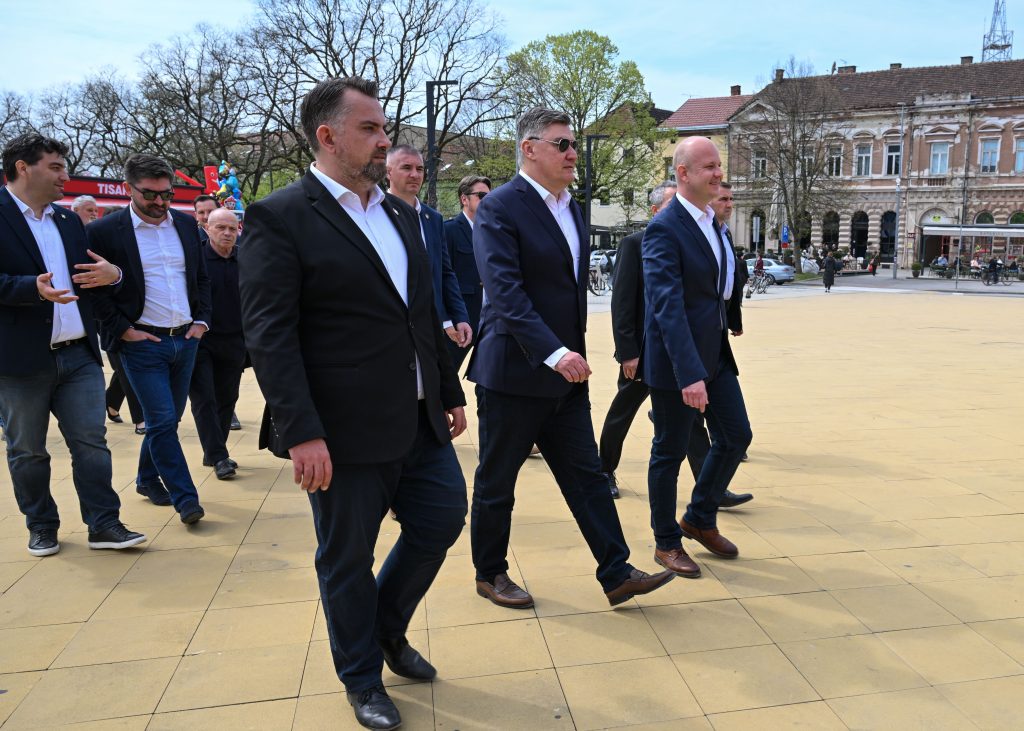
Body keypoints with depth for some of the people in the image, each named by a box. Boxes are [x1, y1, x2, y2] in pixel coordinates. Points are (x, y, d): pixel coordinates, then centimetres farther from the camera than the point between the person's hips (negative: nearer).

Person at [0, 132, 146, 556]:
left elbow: (89, 275, 18)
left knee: (91, 443, 4)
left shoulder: (69, 221, 14)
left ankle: (103, 525, 11)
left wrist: (111, 275, -4)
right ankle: (41, 527, 25)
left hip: (78, 354, 5)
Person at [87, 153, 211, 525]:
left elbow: (201, 277, 15)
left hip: (186, 339, 5)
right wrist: (123, 330, -10)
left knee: (168, 419, 15)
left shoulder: (186, 223, 8)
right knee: (163, 421, -6)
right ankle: (185, 497, 3)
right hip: (143, 343, -5)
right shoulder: (104, 231, -7)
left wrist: (201, 319, 6)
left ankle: (147, 478, 34)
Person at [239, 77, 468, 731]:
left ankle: (387, 627, 42)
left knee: (444, 518, 15)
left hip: (420, 420, 7)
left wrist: (450, 393, 16)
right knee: (348, 559, 9)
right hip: (347, 431, -7)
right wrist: (301, 433, -21)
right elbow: (269, 335, -15)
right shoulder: (280, 218, -10)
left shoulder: (401, 213, 12)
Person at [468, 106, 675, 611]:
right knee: (497, 481, 9)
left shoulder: (571, 208, 13)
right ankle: (490, 574, 26)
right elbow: (505, 292, -24)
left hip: (564, 371, 8)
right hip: (513, 373, -7)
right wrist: (554, 352, -32)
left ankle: (616, 574, 18)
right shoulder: (499, 208, -13)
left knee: (587, 475, 10)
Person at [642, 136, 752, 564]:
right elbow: (667, 305, -27)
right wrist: (689, 374, -33)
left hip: (715, 352, 9)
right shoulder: (664, 229, -18)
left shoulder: (712, 223, 10)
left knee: (736, 437, 13)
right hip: (676, 360, -8)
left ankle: (700, 519, 33)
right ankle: (667, 542, 23)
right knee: (670, 452, 5)